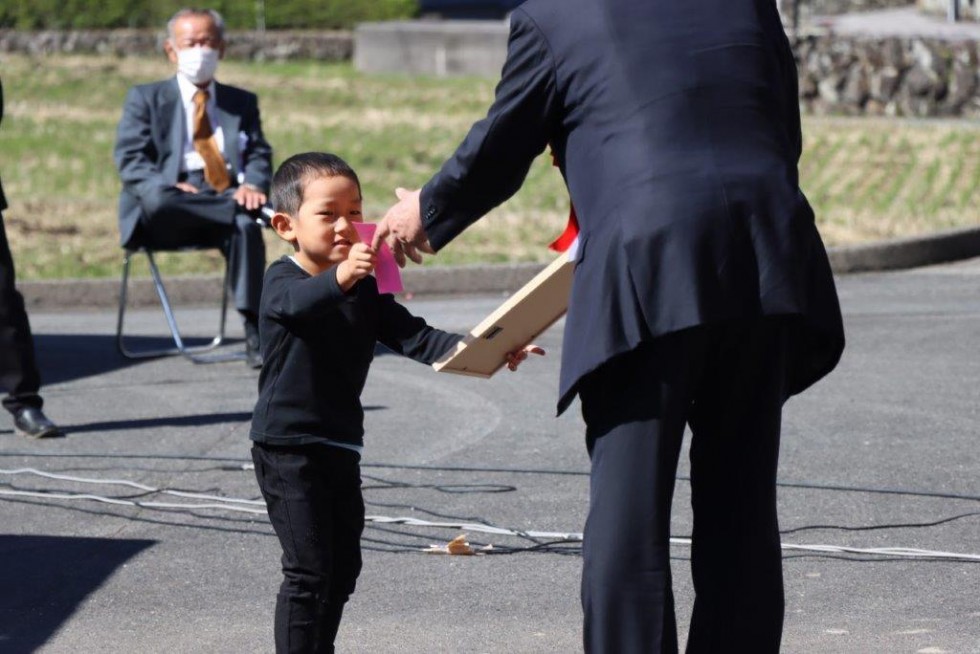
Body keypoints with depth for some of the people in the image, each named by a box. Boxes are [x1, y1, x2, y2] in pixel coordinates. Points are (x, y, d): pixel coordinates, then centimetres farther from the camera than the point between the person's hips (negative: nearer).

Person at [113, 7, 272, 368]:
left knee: (245, 225, -36)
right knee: (158, 200, -39)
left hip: (229, 196, 1)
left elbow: (259, 156, 13)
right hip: (170, 210, -1)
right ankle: (250, 208, -29)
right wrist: (166, 186, -19)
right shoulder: (145, 98, 16)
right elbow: (130, 160, 3)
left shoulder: (242, 102, 25)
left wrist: (252, 186, -13)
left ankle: (254, 333, -35)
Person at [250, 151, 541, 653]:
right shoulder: (282, 281, -12)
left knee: (343, 567, 13)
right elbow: (300, 302, -36)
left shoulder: (365, 289, 8)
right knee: (309, 571, -10)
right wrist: (339, 278, -57)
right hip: (287, 447, -7)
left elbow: (411, 336, -1)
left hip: (341, 447, 7)